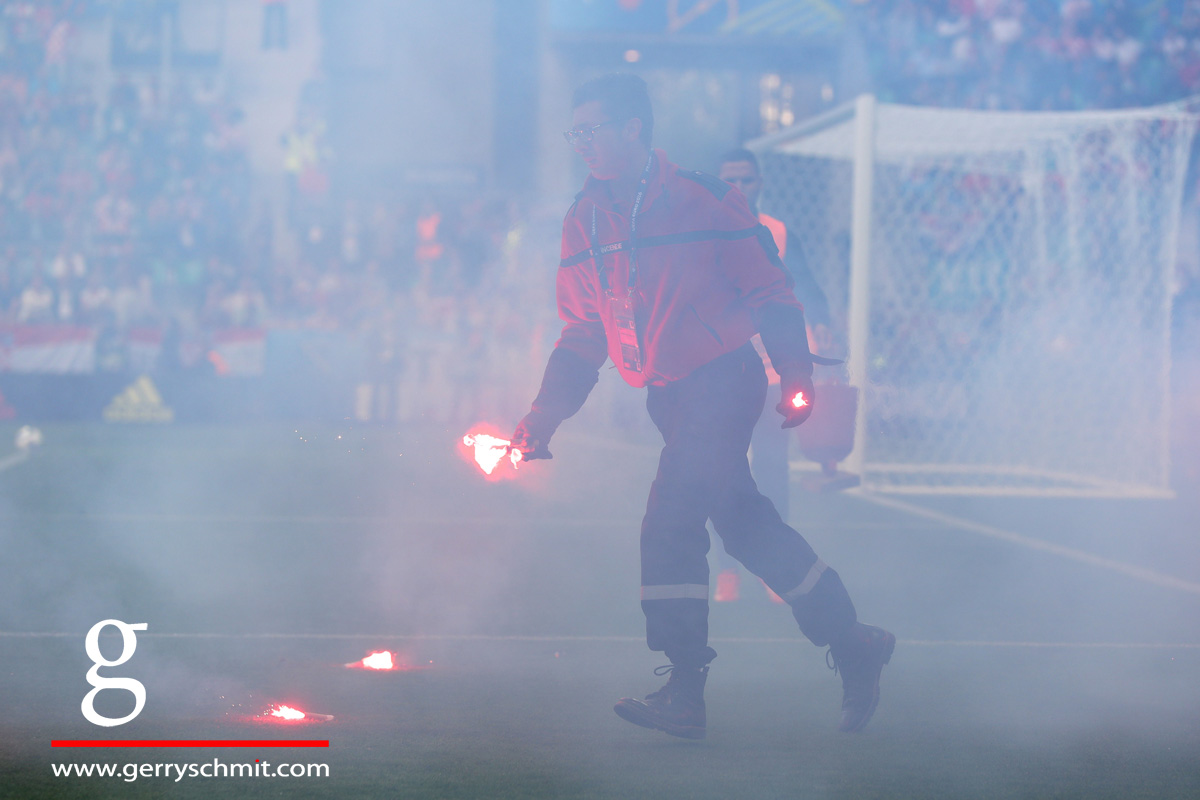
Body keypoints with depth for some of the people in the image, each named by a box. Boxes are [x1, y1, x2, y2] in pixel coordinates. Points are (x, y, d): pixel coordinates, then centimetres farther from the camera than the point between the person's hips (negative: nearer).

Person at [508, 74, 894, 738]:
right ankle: (852, 647, 24)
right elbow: (583, 336, 12)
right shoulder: (584, 223, 8)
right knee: (740, 519, 11)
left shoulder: (703, 201, -10)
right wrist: (546, 414, 2)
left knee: (669, 521, -16)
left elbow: (769, 293, -7)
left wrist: (797, 377, -16)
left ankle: (684, 689, -11)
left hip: (725, 379, -7)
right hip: (669, 398, 7)